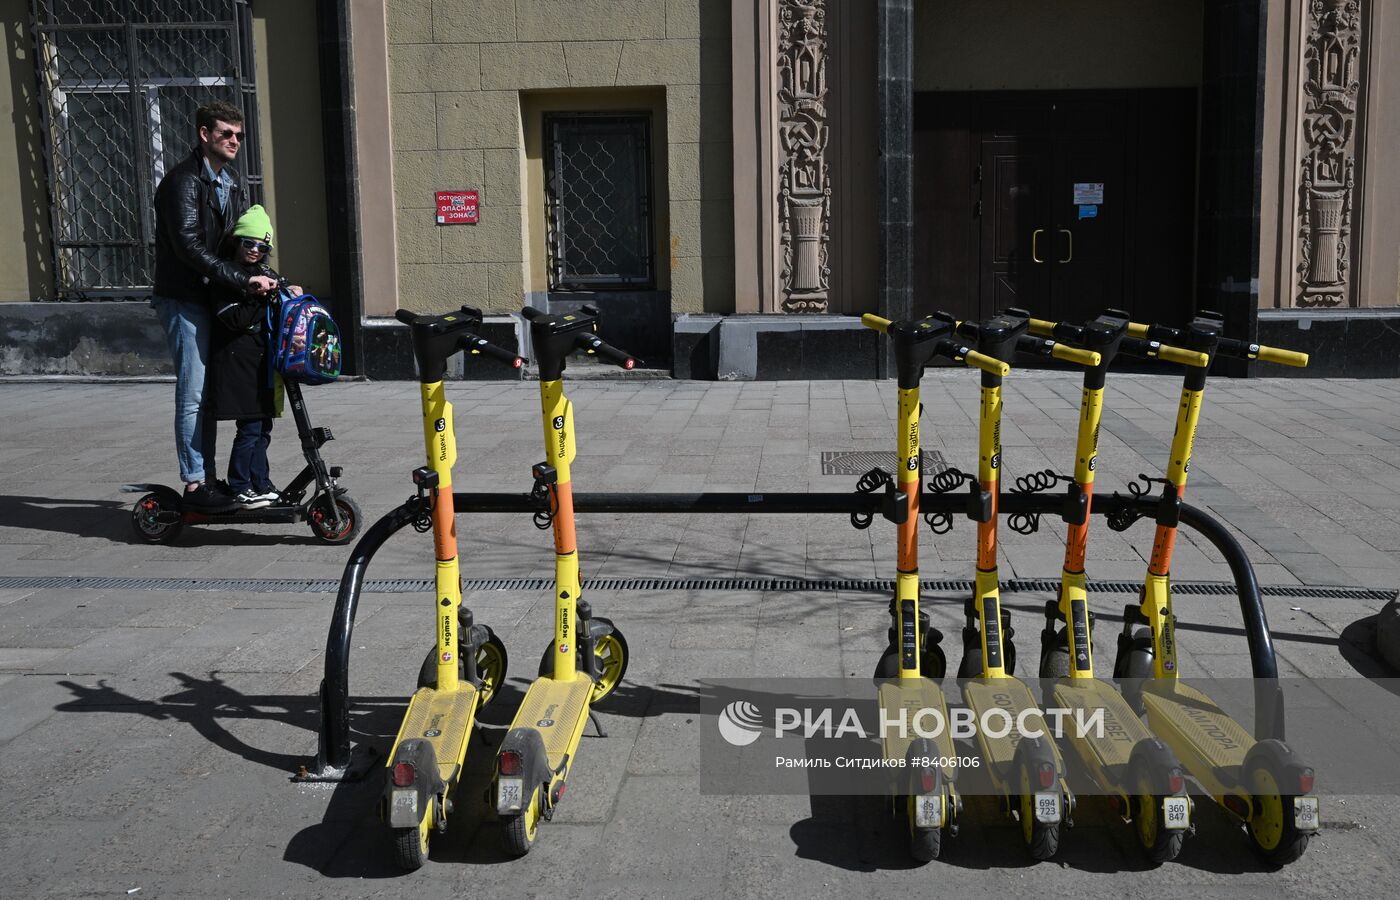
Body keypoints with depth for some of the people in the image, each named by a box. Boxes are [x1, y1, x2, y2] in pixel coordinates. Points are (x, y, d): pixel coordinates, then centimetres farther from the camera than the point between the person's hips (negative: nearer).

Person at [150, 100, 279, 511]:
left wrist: (264, 277, 3)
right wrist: (243, 280, -25)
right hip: (183, 299, -8)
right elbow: (189, 247, -22)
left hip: (215, 299, 8)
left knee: (210, 391, 12)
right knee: (193, 394, -7)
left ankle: (209, 476, 20)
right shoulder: (183, 181, -12)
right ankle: (195, 484, -1)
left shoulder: (231, 183, 15)